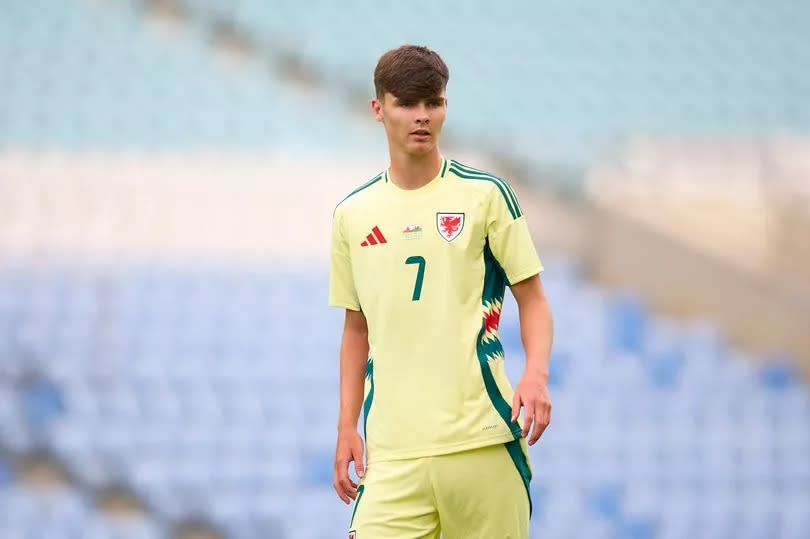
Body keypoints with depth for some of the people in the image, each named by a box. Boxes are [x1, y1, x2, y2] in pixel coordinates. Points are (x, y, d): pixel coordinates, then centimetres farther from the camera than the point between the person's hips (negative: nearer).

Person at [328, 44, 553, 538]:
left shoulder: (485, 195, 2)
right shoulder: (352, 214, 11)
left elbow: (533, 300, 4)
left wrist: (536, 375, -14)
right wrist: (347, 428, 11)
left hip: (481, 440, -2)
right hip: (392, 449, 2)